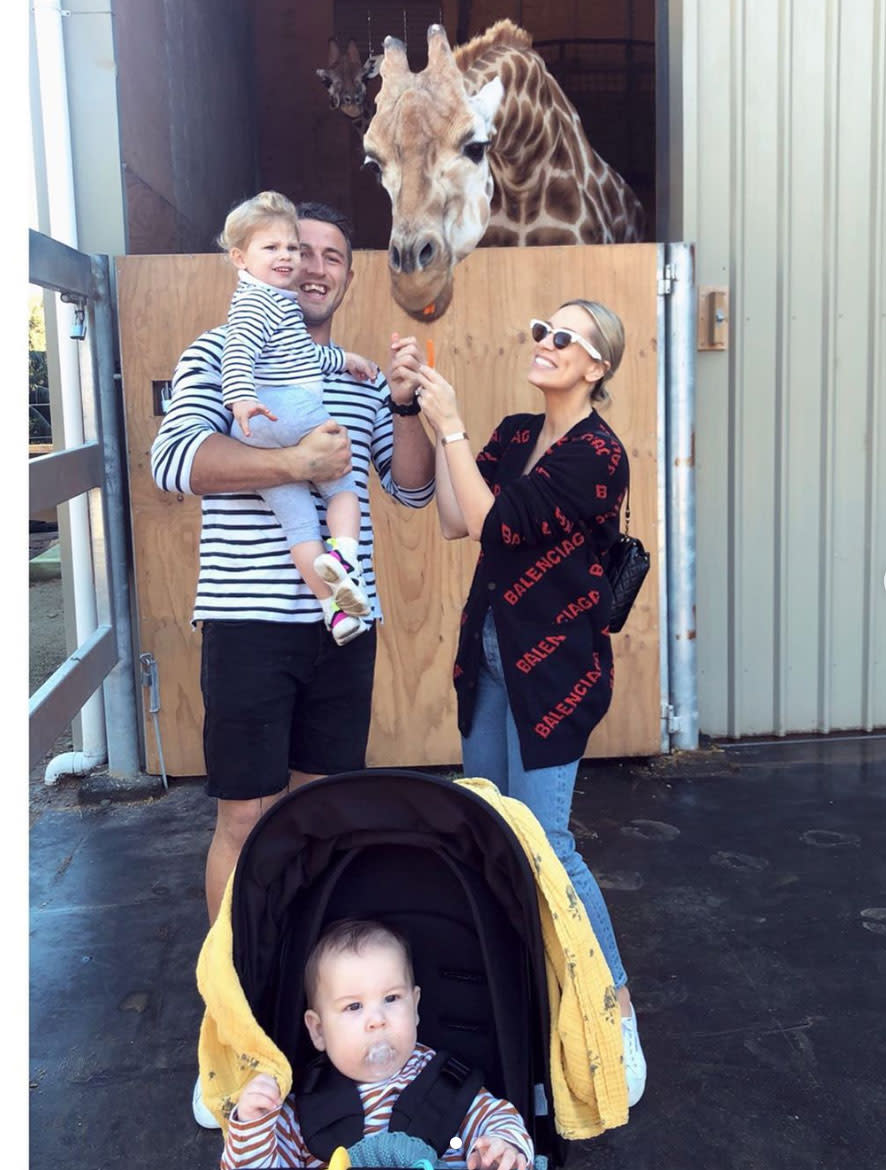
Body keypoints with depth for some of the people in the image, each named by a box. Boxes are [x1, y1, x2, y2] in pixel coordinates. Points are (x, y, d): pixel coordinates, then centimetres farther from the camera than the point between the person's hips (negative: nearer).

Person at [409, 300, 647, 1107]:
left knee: (544, 842, -7)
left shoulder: (597, 454, -15)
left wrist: (451, 426, -19)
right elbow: (455, 520, 0)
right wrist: (436, 426, -6)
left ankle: (617, 1012, 9)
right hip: (493, 655, 8)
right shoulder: (516, 433, 8)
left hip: (555, 663, -8)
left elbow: (495, 523, -22)